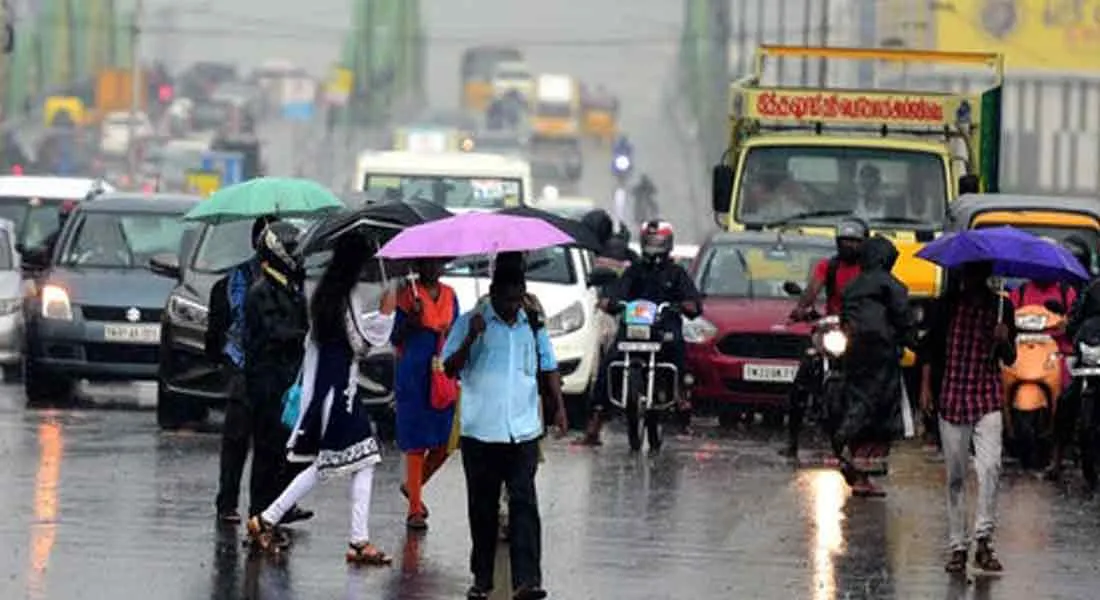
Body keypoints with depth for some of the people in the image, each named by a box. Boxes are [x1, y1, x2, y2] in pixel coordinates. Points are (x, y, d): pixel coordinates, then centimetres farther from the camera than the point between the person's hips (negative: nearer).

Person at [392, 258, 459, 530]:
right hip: (415, 374, -5)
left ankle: (413, 485, 29)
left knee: (445, 441, 3)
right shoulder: (407, 295, -5)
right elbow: (396, 338, -5)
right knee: (417, 443, -4)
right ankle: (414, 509, 1)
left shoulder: (449, 295, 11)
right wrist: (412, 318, -23)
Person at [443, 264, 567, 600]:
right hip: (480, 431, -1)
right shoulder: (469, 323, 1)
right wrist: (470, 339, -19)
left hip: (523, 432, 1)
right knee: (482, 507, 7)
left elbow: (548, 368, 18)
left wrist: (559, 407, 5)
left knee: (524, 503, -8)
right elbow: (450, 369, -4)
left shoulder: (533, 324, 10)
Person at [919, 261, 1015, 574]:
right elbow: (929, 348, 8)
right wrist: (925, 386, -2)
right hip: (951, 397, 1)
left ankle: (983, 539, -16)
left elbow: (1009, 359, 8)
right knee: (955, 476, 4)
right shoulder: (946, 305, 5)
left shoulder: (1001, 308, 6)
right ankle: (957, 546, 11)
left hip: (988, 398, -1)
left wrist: (1004, 341, -13)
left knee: (990, 466, -19)